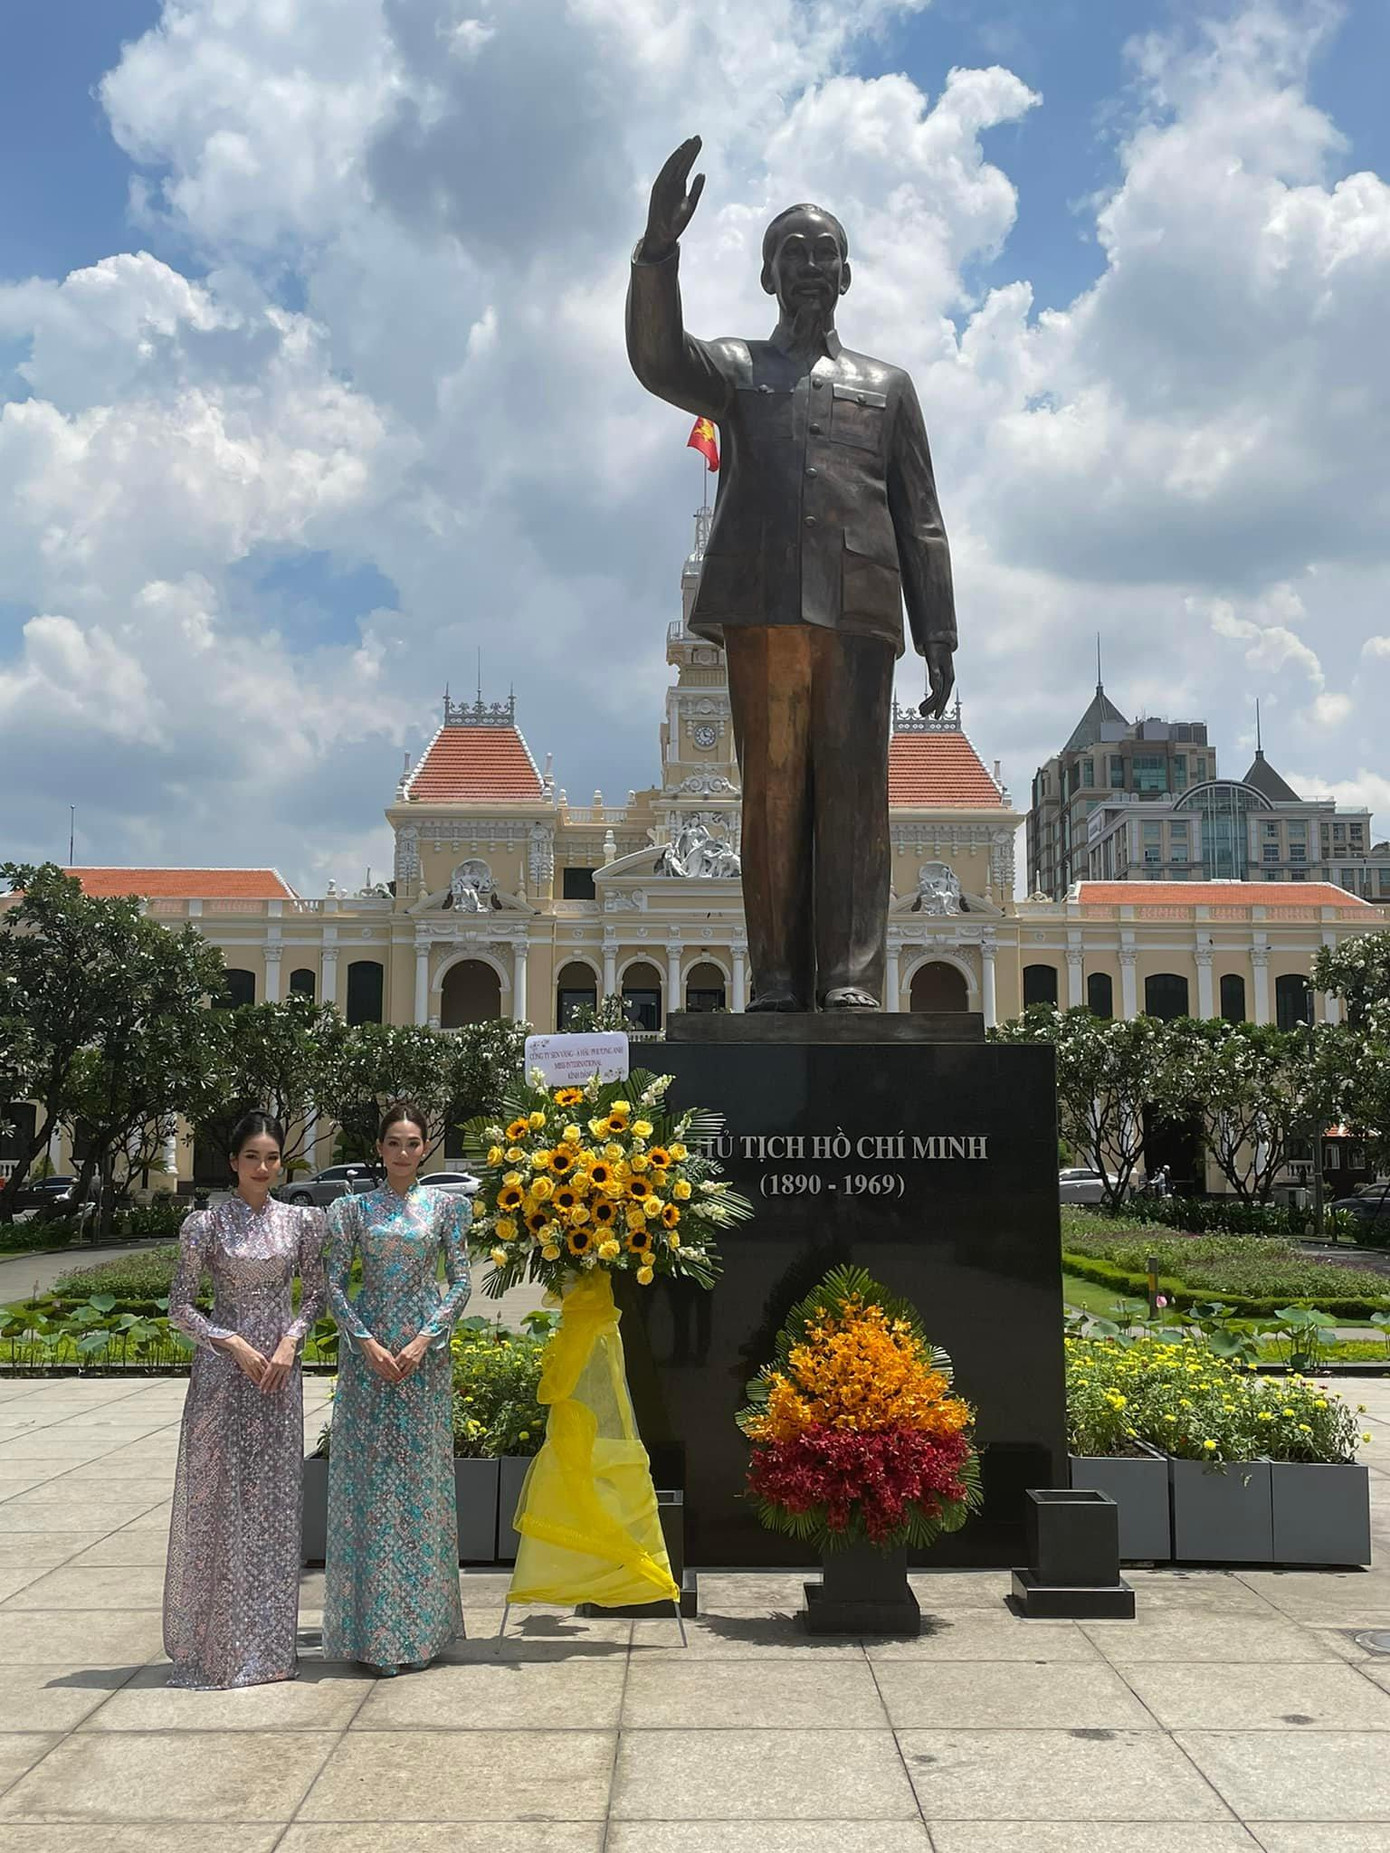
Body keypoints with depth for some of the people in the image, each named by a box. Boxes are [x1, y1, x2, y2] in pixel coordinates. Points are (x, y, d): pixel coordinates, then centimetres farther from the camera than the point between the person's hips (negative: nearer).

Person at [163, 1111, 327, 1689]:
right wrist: (235, 1344, -12)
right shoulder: (205, 1224, -3)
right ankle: (216, 1641, 11)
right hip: (223, 1369, -2)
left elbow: (314, 1293, 9)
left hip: (280, 1368, 2)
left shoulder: (300, 1221, 4)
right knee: (219, 1497, 0)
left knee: (274, 1500, 5)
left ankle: (266, 1640, 16)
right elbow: (180, 1306, -3)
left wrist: (290, 1342, -7)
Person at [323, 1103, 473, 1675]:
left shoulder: (446, 1207, 6)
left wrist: (424, 1340, -10)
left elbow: (459, 1282, 2)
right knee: (368, 1480, 0)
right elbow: (334, 1283, 1)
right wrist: (366, 1342, -12)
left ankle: (421, 1623, 12)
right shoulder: (353, 1209, 5)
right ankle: (373, 1627, 7)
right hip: (368, 1353, 0)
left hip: (424, 1353, 0)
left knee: (421, 1477, 2)